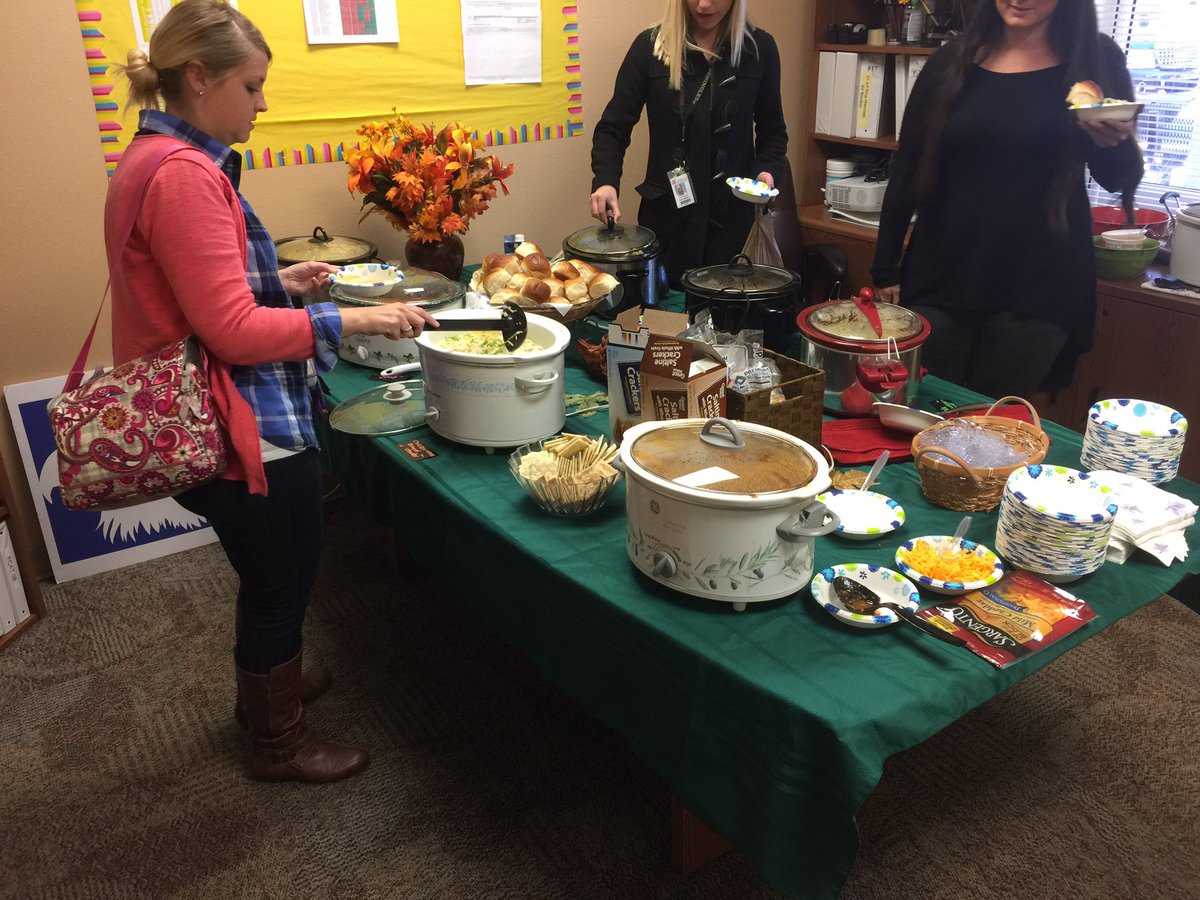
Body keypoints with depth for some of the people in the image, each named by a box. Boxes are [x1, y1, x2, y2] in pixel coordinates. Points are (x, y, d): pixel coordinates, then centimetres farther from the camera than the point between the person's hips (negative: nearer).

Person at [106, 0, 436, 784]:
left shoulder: (157, 161, 11)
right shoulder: (184, 174, -22)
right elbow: (232, 331, -24)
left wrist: (279, 281, 12)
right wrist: (353, 319, -21)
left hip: (223, 420, 10)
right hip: (248, 428, -10)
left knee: (270, 574, 27)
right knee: (282, 583, 9)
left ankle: (264, 686, 49)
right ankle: (280, 742, 30)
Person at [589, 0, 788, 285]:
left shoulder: (760, 48, 2)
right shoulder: (650, 46, -2)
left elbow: (772, 131, 12)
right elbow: (613, 127, -1)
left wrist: (768, 169, -7)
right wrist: (605, 181, -18)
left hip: (732, 212, 1)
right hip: (666, 212, -1)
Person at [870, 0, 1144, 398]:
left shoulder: (1096, 59, 2)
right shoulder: (953, 60, 4)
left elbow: (1118, 181, 7)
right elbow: (907, 171, 6)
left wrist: (1114, 143, -16)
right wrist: (885, 269, 2)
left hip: (1039, 283, 0)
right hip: (941, 274, 1)